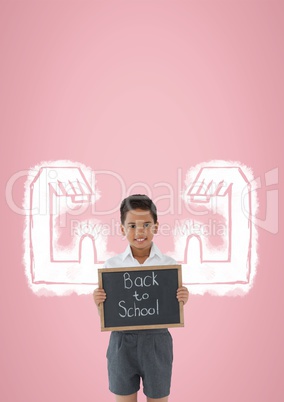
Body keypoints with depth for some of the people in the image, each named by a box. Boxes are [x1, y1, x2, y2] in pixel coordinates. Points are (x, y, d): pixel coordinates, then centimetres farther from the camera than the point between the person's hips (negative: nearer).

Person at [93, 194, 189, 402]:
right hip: (121, 342, 1)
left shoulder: (170, 264, -4)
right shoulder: (112, 265, -2)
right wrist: (99, 303, -17)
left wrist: (181, 301, -17)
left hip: (156, 342, 0)